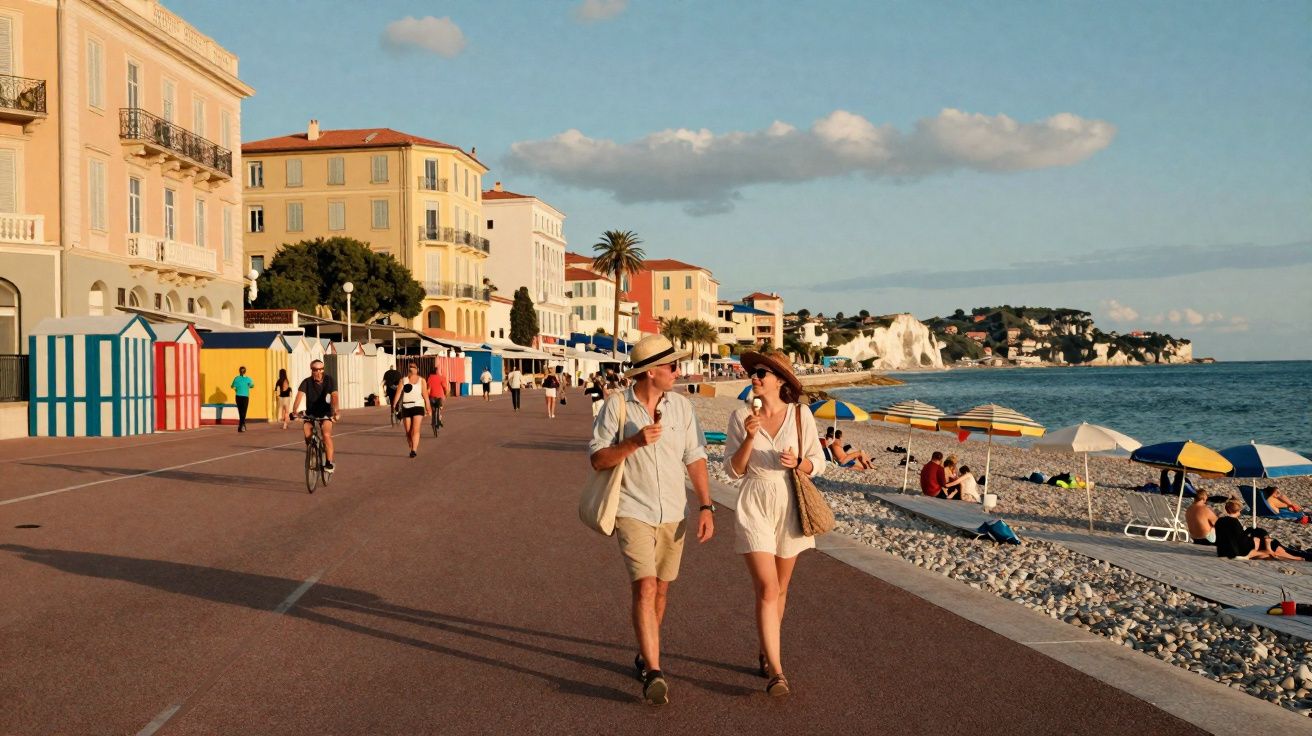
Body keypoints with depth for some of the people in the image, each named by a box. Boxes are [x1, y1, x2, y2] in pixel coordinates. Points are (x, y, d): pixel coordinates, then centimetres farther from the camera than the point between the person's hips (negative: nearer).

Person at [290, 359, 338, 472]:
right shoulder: (306, 382, -13)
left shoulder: (329, 380, -14)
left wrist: (335, 410, -47)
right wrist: (294, 411, -46)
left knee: (326, 435, -24)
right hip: (310, 413, 2)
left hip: (325, 414, -2)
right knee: (308, 436, -18)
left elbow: (334, 396, -28)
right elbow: (299, 395, -28)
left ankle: (329, 463, -16)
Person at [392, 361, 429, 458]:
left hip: (418, 407, -2)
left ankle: (414, 450, -24)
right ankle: (412, 449, 20)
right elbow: (398, 393, -4)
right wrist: (394, 405, -16)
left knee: (415, 430, -16)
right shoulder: (403, 380, 8)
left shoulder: (422, 381, 7)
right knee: (408, 431, 5)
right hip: (406, 407, 2)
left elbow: (425, 395, 5)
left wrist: (428, 409, 2)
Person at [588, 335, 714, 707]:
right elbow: (598, 459, -6)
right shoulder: (617, 405, -7)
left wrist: (706, 507, 0)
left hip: (673, 514, 4)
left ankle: (645, 655, 33)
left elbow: (694, 459, 6)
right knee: (645, 587, -16)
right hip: (633, 512, -4)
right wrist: (635, 442, -21)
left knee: (660, 590, 13)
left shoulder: (681, 405, 4)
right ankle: (654, 674, -19)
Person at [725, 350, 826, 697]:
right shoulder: (740, 417, -3)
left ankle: (765, 653, 34)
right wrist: (749, 437, -18)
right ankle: (776, 671, -9)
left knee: (779, 590, 14)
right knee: (767, 590, -11)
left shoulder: (801, 416, -2)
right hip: (754, 505, -2)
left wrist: (798, 463, -17)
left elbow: (818, 462, 4)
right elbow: (733, 470, -3)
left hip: (789, 505, 2)